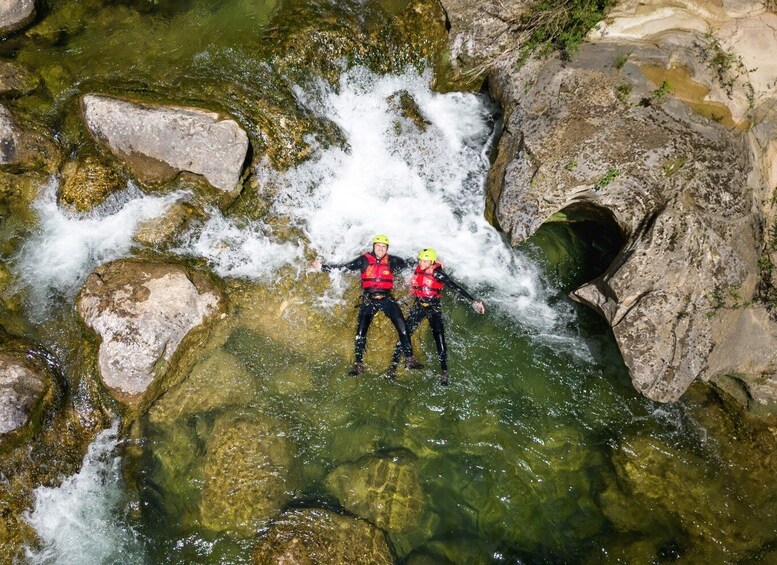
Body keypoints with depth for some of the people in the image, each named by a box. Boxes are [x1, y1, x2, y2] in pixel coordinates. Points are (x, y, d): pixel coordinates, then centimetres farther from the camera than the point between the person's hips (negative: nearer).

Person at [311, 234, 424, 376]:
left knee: (403, 327, -8)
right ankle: (358, 364, 8)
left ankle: (409, 359, 5)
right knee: (361, 331, -4)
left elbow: (410, 264, 7)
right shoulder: (365, 260, -3)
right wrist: (322, 267, -7)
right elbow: (344, 267, -2)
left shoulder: (392, 261, 0)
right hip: (369, 300, 0)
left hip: (387, 299, 1)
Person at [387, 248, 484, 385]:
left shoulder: (438, 273, -18)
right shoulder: (417, 270, -5)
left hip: (434, 308, -4)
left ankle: (444, 372, 4)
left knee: (439, 339, -8)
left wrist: (473, 301, -26)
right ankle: (393, 366, 3)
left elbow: (456, 287, -22)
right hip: (418, 306, 4)